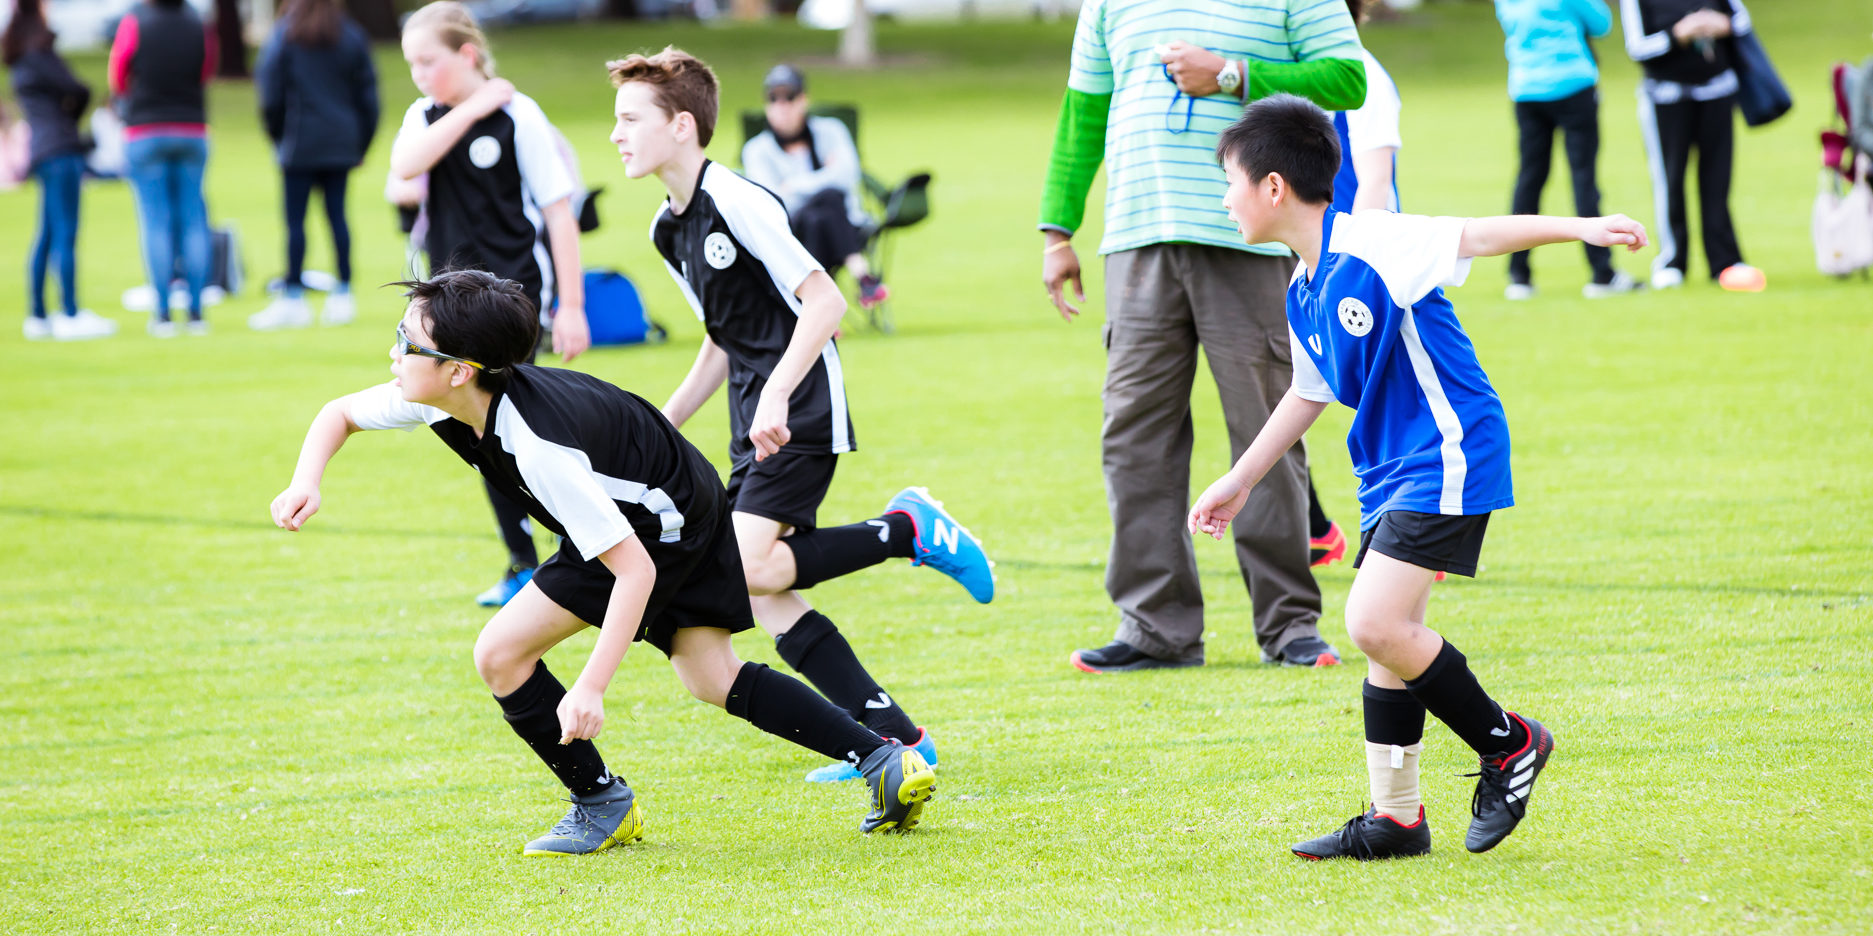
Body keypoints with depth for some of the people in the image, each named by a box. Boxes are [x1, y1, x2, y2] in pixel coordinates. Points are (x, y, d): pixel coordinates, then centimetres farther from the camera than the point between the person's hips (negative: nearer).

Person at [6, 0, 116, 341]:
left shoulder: (20, 60, 17)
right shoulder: (38, 55, -12)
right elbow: (78, 92, -11)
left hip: (43, 152, 10)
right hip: (60, 150, -10)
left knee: (46, 237, 12)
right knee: (65, 234, -10)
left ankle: (37, 316, 14)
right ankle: (71, 316, -13)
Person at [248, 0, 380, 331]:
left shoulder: (283, 37, -4)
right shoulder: (353, 37, 5)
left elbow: (271, 98, -3)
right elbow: (367, 96, 6)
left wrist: (278, 139, 10)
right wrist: (361, 144, 13)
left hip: (300, 144, -3)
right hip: (342, 143, 3)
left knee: (295, 220, -1)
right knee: (337, 214, 7)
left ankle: (293, 298, -3)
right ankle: (343, 296, 6)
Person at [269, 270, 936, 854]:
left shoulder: (539, 450, -38)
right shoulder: (435, 397, -15)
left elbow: (634, 570, -35)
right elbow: (339, 414, 6)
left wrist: (590, 688, -39)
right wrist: (305, 485, -15)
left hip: (663, 526, -9)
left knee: (500, 654, -12)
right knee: (712, 679, 15)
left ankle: (601, 805, 5)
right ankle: (886, 762, 14)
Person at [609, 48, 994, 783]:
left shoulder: (737, 203, -14)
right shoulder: (669, 229, 13)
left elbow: (824, 302, -18)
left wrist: (776, 396, -27)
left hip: (803, 412, -9)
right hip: (755, 423, 9)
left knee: (748, 568, -22)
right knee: (765, 600, -1)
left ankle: (909, 530, -5)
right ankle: (893, 738, 4)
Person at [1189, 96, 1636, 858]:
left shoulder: (1370, 246, -16)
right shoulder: (1304, 293, 13)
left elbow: (1481, 235, -20)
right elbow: (1308, 393, 26)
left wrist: (1580, 228, -31)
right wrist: (1239, 481, 32)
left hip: (1446, 461, -10)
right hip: (1391, 473, 10)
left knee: (1374, 623, -17)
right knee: (1384, 635, 10)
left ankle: (1509, 744, 0)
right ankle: (1395, 819, 17)